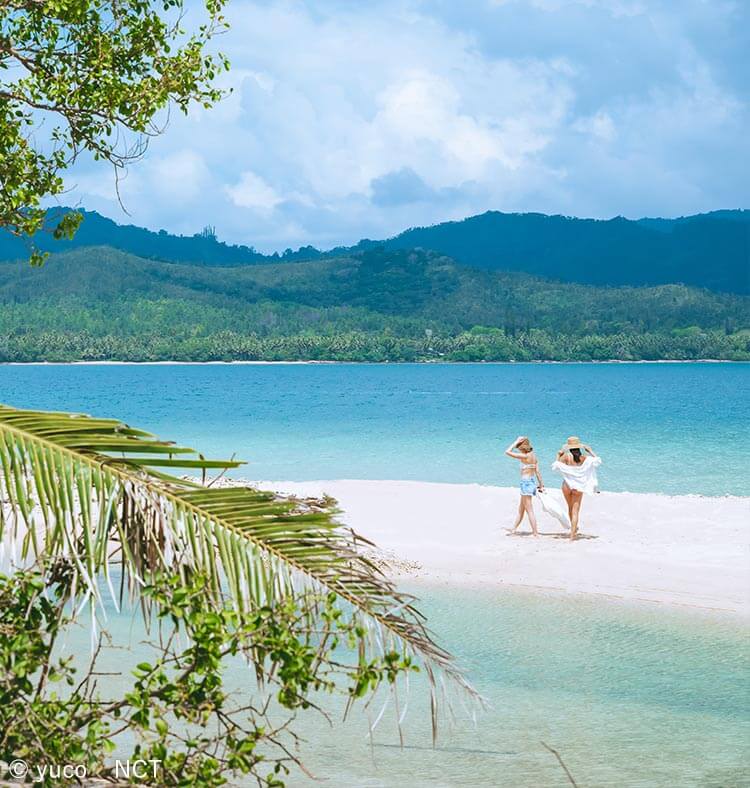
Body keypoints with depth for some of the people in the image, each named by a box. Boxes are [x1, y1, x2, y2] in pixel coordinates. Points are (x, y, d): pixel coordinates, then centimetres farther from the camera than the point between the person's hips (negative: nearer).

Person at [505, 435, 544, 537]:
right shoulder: (533, 455, 6)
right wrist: (541, 484, 15)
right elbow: (537, 471, 10)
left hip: (526, 482, -9)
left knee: (529, 510, -3)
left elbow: (508, 452, -19)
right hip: (533, 481, 9)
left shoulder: (525, 456, -18)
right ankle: (514, 529, 32)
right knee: (521, 508, 20)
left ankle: (535, 533, -2)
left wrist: (516, 442, -12)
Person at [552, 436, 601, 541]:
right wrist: (590, 450, 11)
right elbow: (597, 460, 2)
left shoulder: (566, 457, -10)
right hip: (579, 488, 0)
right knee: (575, 511, 3)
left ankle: (574, 528, 36)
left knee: (570, 508, 22)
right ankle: (572, 534, -6)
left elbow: (555, 466, -8)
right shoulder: (584, 458, -6)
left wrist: (558, 455, 3)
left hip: (567, 486, 0)